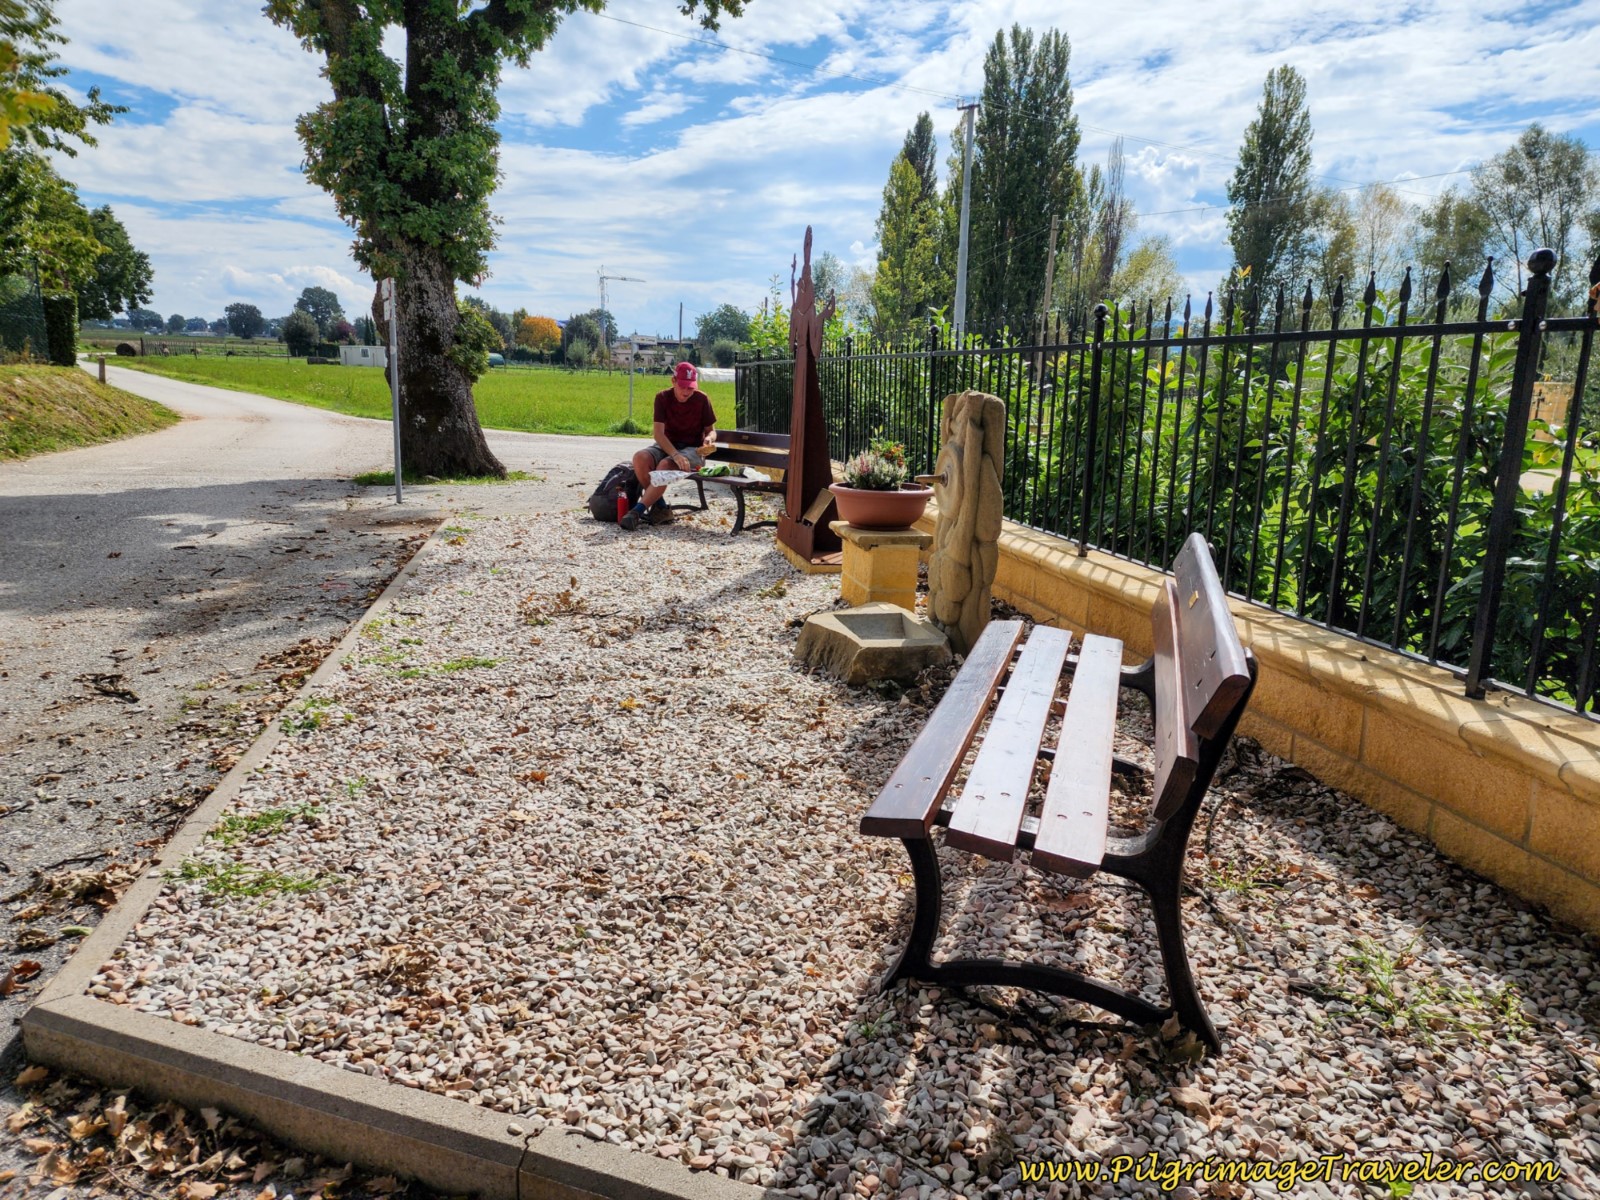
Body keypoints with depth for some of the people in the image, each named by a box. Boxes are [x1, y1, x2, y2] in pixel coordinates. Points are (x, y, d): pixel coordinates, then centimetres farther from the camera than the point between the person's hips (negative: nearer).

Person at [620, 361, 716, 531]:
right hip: (667, 446, 3)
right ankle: (661, 508, -19)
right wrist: (675, 455, -33)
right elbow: (658, 433, -15)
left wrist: (709, 439, -21)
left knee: (666, 465, -35)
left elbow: (711, 430, 5)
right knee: (640, 458, -29)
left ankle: (637, 511, -35)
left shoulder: (702, 399, -6)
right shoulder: (663, 398, -6)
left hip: (693, 449, -3)